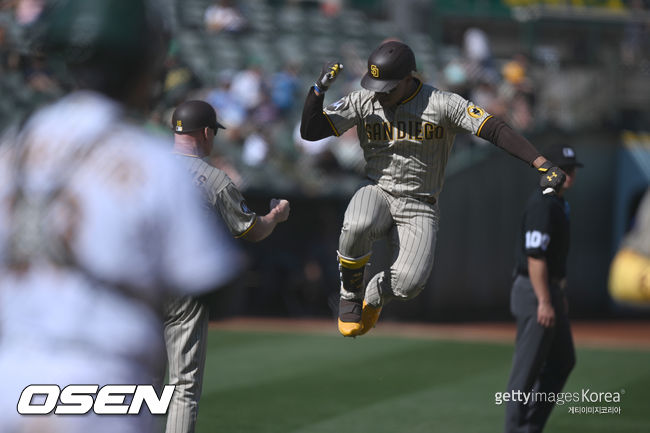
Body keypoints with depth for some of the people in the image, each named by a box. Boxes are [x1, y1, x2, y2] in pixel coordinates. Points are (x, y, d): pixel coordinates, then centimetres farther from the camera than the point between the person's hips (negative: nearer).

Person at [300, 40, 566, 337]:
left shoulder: (443, 105, -9)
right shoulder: (362, 102, -1)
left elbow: (496, 131, -16)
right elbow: (310, 131, -4)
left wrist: (543, 165, -27)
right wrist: (320, 88, -20)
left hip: (418, 209, -1)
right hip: (376, 193, 1)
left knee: (409, 284, -23)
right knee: (356, 227, -37)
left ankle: (374, 296, 17)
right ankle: (350, 292, -5)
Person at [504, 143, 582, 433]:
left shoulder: (559, 203, 15)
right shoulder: (542, 204, -17)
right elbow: (535, 256, -23)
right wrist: (545, 302, -26)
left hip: (550, 290, 11)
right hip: (535, 290, -11)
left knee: (563, 360, 15)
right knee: (528, 366, -6)